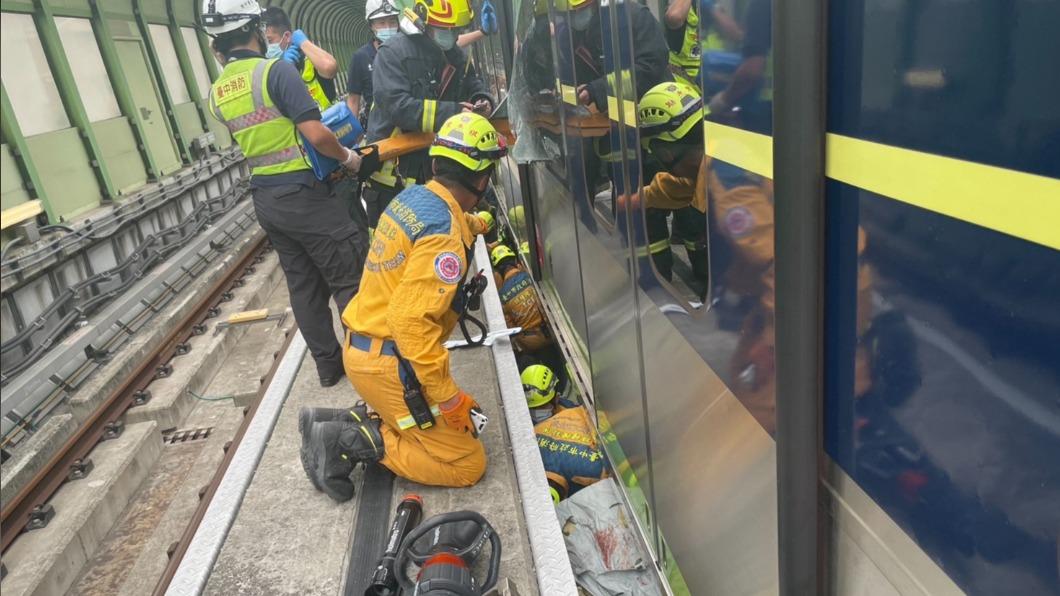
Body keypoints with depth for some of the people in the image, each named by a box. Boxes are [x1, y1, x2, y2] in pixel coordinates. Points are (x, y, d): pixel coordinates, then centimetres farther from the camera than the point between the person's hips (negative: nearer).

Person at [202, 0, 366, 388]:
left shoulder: (217, 93, 10)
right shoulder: (276, 70, -14)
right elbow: (315, 134, -21)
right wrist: (347, 157, -5)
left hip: (264, 199, 8)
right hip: (302, 194, -8)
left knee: (304, 286, 14)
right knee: (351, 280, 2)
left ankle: (328, 364, 23)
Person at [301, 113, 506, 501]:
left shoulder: (411, 197, 3)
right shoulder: (444, 234, -23)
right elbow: (411, 321, -29)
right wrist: (448, 398, -20)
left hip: (364, 347, 9)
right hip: (388, 364, -9)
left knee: (461, 419, 19)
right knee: (467, 463, 0)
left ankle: (345, 424, 10)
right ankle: (354, 441, -6)